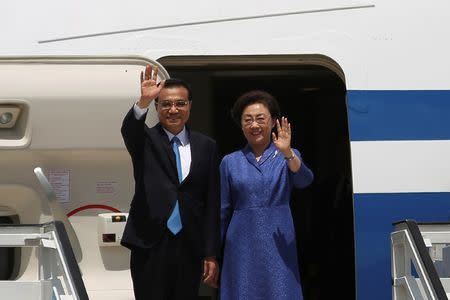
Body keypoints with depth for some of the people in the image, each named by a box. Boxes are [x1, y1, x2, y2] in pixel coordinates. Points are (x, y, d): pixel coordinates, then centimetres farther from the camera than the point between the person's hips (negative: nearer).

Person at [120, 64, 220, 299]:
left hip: (189, 247, 2)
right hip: (150, 245, -2)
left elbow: (212, 203, 6)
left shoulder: (206, 147, 8)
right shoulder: (146, 141, 4)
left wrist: (211, 254, 3)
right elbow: (129, 129, -21)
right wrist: (143, 101, -41)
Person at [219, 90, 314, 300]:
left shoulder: (288, 157, 3)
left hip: (279, 246, -1)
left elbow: (304, 180, -18)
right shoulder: (230, 162, 7)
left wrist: (288, 153, -35)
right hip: (242, 247, 1)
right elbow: (223, 211, 10)